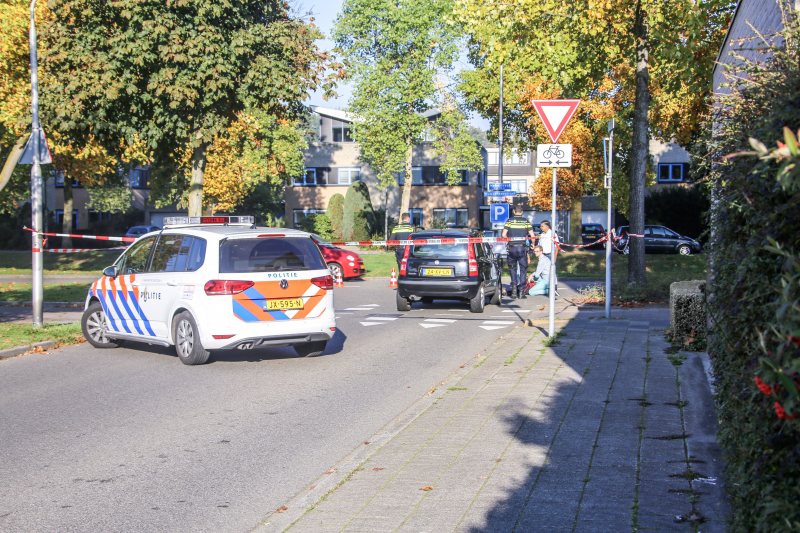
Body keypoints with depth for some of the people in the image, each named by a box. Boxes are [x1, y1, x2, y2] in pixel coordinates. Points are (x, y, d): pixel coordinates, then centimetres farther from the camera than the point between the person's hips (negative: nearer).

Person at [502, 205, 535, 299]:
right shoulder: (526, 221, 3)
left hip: (512, 248, 0)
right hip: (522, 247, 0)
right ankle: (521, 291, 1)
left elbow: (504, 234, -5)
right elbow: (532, 236, -1)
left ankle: (514, 286, -2)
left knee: (512, 268, 15)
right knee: (523, 269, 6)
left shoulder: (510, 220, 3)